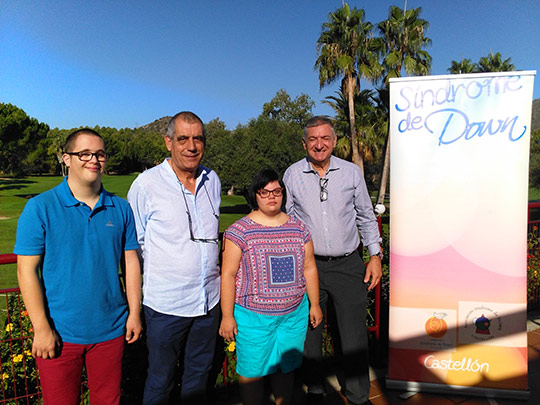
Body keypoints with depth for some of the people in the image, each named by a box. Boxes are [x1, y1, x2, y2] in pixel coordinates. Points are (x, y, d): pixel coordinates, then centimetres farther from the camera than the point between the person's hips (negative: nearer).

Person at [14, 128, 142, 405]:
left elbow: (131, 262, 5)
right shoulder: (40, 208, -8)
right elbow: (27, 270, -8)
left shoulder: (120, 208, 1)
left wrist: (134, 313, 3)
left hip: (111, 330, 3)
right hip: (59, 334, -2)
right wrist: (41, 328, -11)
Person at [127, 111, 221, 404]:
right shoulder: (146, 184, -11)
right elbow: (133, 243, -1)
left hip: (209, 299, 4)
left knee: (199, 374, 21)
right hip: (165, 303, -4)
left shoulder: (212, 181, 3)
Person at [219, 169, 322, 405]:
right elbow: (228, 274, -8)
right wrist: (227, 316, -8)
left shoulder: (298, 228, 4)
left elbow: (309, 268, 10)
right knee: (252, 371, 7)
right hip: (253, 316, -3)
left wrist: (315, 304, 12)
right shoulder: (239, 231, -9)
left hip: (294, 314, 4)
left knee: (285, 367, 18)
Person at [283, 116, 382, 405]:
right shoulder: (292, 175, 0)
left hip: (348, 264, 0)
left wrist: (375, 255, 6)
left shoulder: (352, 172, 2)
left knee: (354, 335, 5)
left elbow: (366, 217, 10)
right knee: (308, 332, 13)